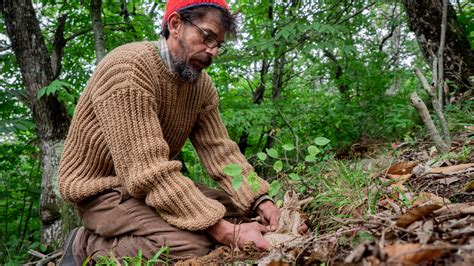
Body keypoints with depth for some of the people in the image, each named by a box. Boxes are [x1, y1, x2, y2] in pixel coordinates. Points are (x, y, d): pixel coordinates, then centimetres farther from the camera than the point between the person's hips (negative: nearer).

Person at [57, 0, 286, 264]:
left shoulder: (202, 85, 0)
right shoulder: (128, 68, -27)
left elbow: (221, 151, -2)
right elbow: (149, 172, -33)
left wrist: (261, 201, -20)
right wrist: (228, 234, -36)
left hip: (159, 183, 9)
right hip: (102, 188, -8)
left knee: (239, 210, 1)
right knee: (192, 245, -29)